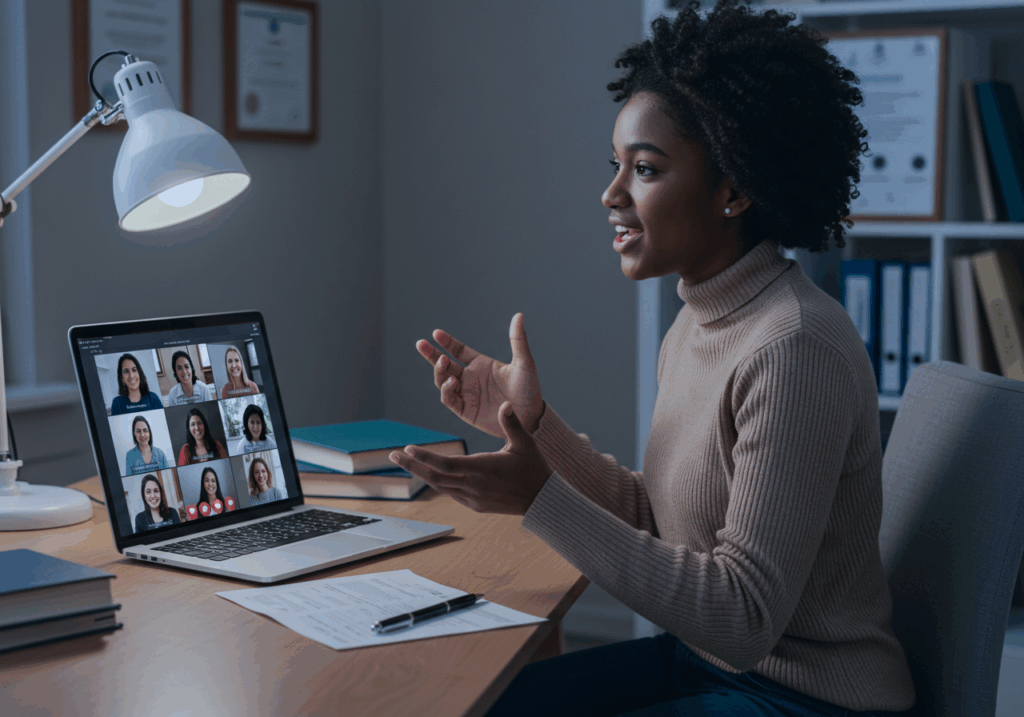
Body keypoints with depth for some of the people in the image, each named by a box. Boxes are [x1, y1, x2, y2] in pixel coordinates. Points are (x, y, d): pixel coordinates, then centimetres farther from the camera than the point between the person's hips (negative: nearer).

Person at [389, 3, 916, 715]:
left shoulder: (796, 348, -25)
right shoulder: (696, 325, 4)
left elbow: (743, 620, -26)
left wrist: (541, 499, -29)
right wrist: (535, 422, -1)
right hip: (699, 657, 8)